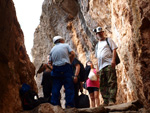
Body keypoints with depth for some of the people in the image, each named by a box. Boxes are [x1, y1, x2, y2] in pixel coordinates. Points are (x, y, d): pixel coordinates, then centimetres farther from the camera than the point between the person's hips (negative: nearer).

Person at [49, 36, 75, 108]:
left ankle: (54, 104, 0)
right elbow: (72, 54, -3)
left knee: (56, 88, 4)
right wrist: (70, 62, 9)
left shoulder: (52, 49, 17)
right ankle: (69, 104, -8)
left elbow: (50, 62, 12)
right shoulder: (66, 45, 8)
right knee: (69, 87, -3)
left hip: (56, 68, 4)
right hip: (66, 67, -3)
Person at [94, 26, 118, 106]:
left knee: (111, 82, -15)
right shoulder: (97, 45, 27)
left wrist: (113, 60, -15)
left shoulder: (108, 40, 12)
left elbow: (114, 49, 0)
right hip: (101, 66, 6)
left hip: (109, 64, -6)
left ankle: (111, 100, -22)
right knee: (103, 85, 1)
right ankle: (106, 101, 1)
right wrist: (98, 68, 17)